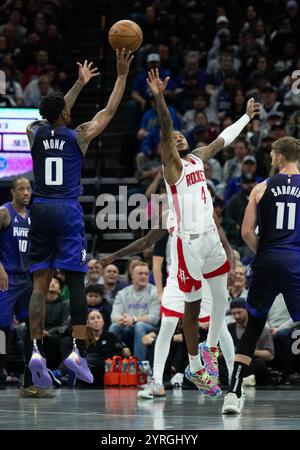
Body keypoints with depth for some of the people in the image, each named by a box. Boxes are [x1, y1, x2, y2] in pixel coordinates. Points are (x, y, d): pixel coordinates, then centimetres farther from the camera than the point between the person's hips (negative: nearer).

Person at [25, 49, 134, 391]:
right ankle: (79, 351, -7)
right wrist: (122, 75, 18)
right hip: (68, 211, -3)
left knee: (39, 283, 2)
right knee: (76, 282, 0)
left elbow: (54, 113, 27)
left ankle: (36, 350, -10)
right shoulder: (79, 136, -2)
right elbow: (110, 110, 9)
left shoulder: (34, 133, 5)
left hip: (40, 209, 3)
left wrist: (80, 83, 37)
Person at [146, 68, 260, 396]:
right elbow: (165, 131, -25)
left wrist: (247, 116, 37)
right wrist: (159, 98, -41)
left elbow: (224, 139, 27)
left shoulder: (198, 159, 12)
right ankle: (195, 369, 11)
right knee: (192, 306, 1)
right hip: (188, 242, -7)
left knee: (222, 299, 14)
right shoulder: (172, 164, -9)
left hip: (210, 236, 7)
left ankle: (209, 347, 35)